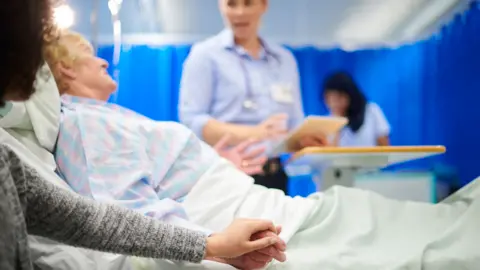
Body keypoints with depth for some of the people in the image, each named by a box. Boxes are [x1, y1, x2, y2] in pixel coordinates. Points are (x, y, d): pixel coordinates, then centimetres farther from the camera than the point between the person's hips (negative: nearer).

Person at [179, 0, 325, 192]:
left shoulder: (285, 59, 14)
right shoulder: (205, 54, 1)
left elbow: (295, 126, 14)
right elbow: (191, 120, -9)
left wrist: (309, 139, -9)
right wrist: (251, 133, -23)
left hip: (272, 176, 4)